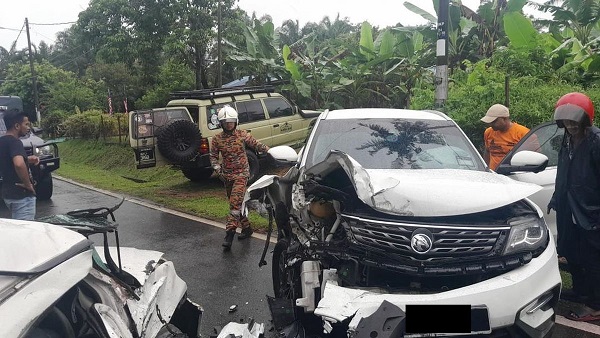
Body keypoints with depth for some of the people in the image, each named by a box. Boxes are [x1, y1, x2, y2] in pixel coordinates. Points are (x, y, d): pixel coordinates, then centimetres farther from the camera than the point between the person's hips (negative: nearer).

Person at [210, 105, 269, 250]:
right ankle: (246, 228, 27)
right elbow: (213, 156, 6)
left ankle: (229, 234, -14)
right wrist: (218, 169, -10)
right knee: (235, 203, 12)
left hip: (241, 174, -4)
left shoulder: (242, 135, -4)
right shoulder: (217, 139, 1)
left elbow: (257, 145, 2)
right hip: (227, 175, 4)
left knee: (235, 203, -14)